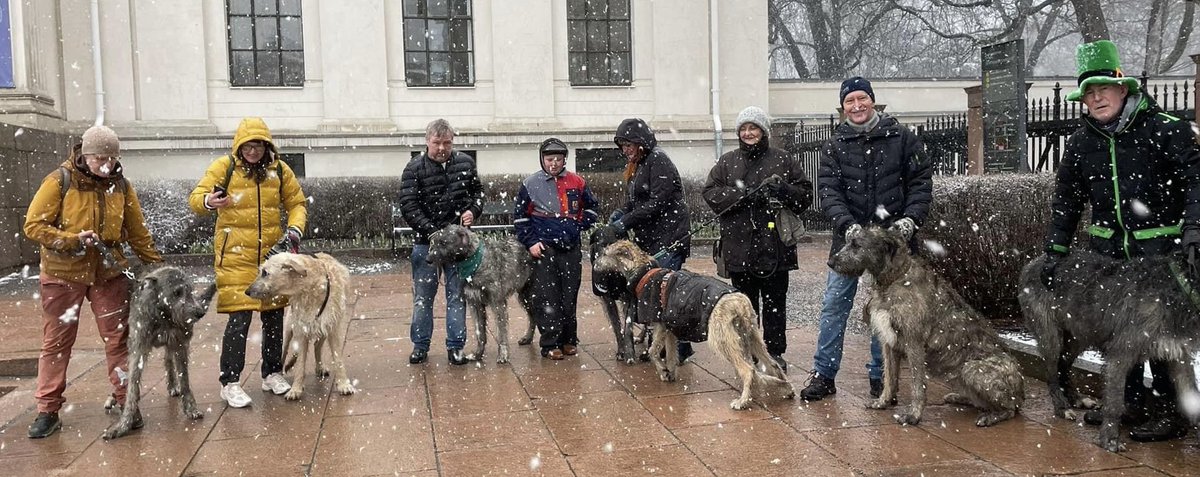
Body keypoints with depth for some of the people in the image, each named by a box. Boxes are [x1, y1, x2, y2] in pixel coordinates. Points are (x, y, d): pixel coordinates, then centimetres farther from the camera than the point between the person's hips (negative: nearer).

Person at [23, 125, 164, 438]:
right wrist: (71, 241, -21)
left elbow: (137, 232, 10)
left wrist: (157, 265, 8)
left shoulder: (120, 185, 3)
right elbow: (33, 225, -9)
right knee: (56, 343, 6)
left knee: (118, 338, 3)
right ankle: (47, 411, 13)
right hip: (63, 272, -2)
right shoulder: (60, 181, -8)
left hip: (109, 272, 2)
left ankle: (126, 402, 12)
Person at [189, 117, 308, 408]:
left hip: (272, 254, 4)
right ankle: (230, 382, 4)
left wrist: (295, 229, -5)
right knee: (239, 318, -7)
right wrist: (207, 202, -30)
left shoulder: (279, 170, 5)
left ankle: (272, 373, 26)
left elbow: (297, 203, 13)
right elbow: (195, 198, -7)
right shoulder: (224, 166, -4)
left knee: (274, 316, 11)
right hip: (236, 256, -4)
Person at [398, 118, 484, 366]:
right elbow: (408, 207, -12)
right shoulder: (414, 169, -6)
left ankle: (455, 346, 14)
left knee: (457, 296, 6)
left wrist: (473, 210, -6)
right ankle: (420, 346, 18)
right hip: (426, 242, -2)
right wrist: (433, 232, -20)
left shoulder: (466, 163, 4)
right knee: (423, 297, 7)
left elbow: (478, 191, 16)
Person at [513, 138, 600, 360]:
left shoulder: (576, 182, 6)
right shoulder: (531, 184, 1)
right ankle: (550, 344, 3)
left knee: (570, 297, 8)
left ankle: (569, 340, 19)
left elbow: (591, 207, 19)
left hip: (571, 248, 2)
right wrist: (530, 242, -4)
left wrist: (580, 226, 6)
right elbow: (520, 217, 4)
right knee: (547, 299, -3)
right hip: (544, 249, -2)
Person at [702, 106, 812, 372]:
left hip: (774, 248, -1)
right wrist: (746, 194, -15)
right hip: (739, 248, 1)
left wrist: (781, 190, -17)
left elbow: (805, 193, 3)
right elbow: (710, 193, -2)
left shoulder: (782, 160, 5)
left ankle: (775, 353, 19)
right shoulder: (727, 162, 9)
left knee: (775, 304, 8)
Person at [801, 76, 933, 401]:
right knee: (834, 306, 2)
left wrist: (911, 217, -14)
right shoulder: (835, 146, 3)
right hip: (849, 237, 1)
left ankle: (879, 376, 21)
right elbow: (828, 191, -6)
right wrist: (847, 225, -22)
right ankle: (823, 374, 11)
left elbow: (921, 181, 1)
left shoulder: (901, 138, 2)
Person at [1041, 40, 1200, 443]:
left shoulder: (1165, 129, -9)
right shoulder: (1082, 142, 6)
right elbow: (1066, 199, 9)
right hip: (1109, 250, 5)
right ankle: (1131, 402, 26)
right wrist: (1055, 251, 4)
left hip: (1161, 251, -5)